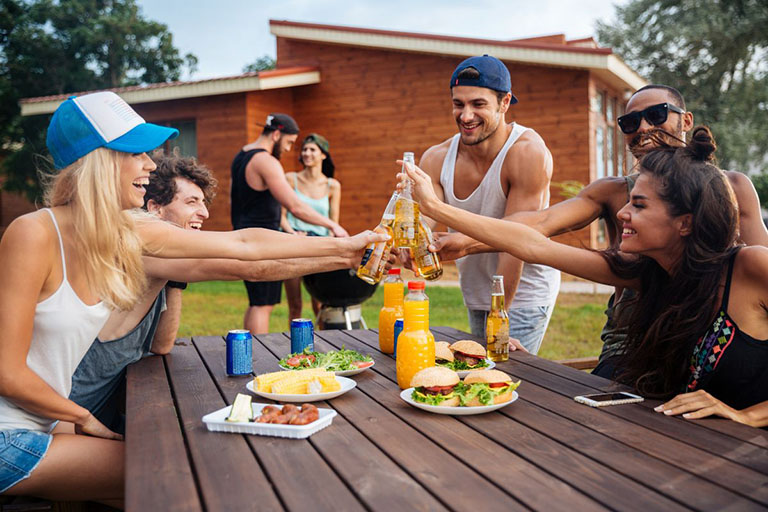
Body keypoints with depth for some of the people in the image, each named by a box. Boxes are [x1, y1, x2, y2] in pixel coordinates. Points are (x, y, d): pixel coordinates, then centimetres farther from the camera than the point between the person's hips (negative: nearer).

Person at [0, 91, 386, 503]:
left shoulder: (127, 233, -4)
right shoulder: (33, 234, -24)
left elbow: (243, 244, -3)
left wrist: (343, 245, -1)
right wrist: (86, 420, -7)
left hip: (45, 422, 7)